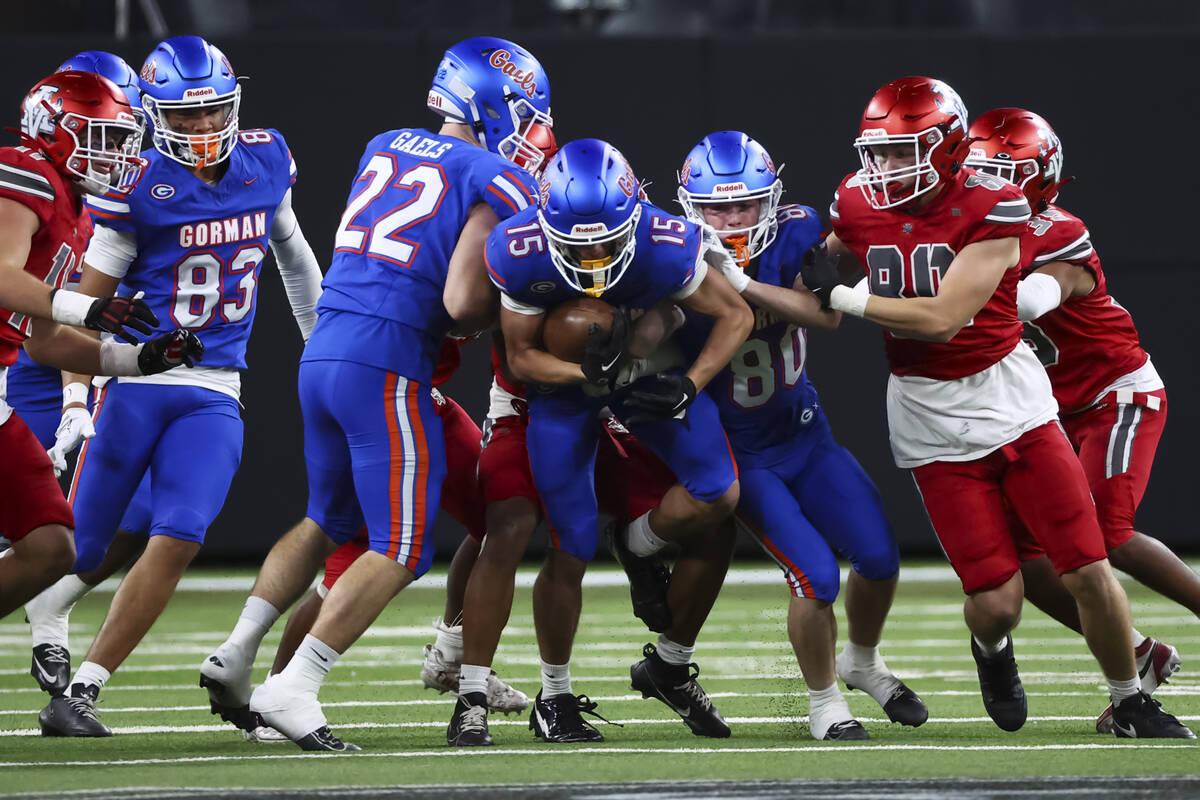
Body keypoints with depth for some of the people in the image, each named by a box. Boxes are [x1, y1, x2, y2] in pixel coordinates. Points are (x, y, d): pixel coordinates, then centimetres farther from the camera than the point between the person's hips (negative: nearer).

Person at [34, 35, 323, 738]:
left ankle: (81, 691, -11)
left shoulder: (266, 160, 5)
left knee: (177, 542, -14)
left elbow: (293, 250, 24)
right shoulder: (136, 185, -9)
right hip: (137, 381, -3)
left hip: (215, 395, 3)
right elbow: (88, 301, -8)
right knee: (77, 551, -1)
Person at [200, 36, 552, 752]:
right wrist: (506, 307, 6)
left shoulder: (383, 150, 16)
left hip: (323, 351, 7)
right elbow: (465, 305, -13)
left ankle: (237, 654, 23)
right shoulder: (500, 184, -6)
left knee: (329, 521, 27)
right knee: (400, 551, 0)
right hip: (387, 367, -7)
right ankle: (292, 692, -8)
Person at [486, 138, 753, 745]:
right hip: (564, 377, -1)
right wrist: (586, 374, -36)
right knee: (571, 551, -6)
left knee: (718, 497, -15)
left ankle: (669, 665, 11)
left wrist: (688, 387, -28)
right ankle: (554, 698, 18)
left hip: (651, 370, 1)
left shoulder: (664, 248, -33)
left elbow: (734, 315, -15)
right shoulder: (524, 255, -32)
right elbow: (520, 357, -16)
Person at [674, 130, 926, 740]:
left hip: (803, 433, 4)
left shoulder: (796, 233, -13)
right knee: (816, 577, -17)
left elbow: (827, 313, -29)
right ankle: (824, 702, 8)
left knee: (879, 558, 1)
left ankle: (863, 664, 33)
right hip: (737, 454, -4)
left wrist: (738, 282, -38)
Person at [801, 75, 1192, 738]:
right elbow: (815, 263, 20)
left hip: (1011, 398, -1)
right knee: (997, 599, -7)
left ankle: (1130, 703, 20)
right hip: (931, 422, 1)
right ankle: (991, 649, 30)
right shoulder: (859, 205, -3)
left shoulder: (992, 209, -16)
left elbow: (941, 319, -23)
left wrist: (841, 296, -16)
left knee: (1089, 572, -3)